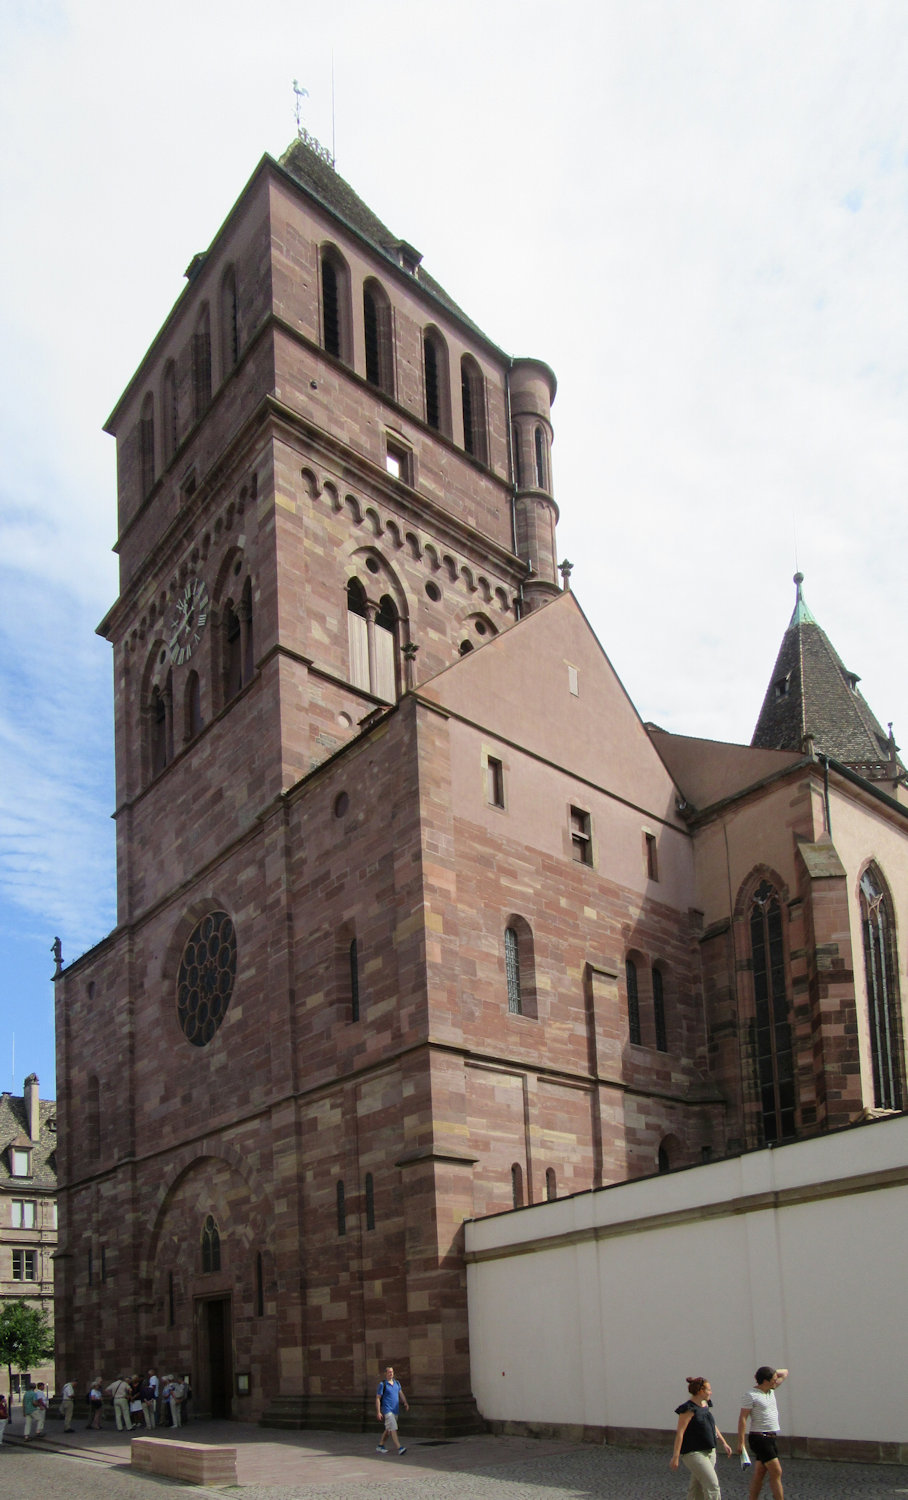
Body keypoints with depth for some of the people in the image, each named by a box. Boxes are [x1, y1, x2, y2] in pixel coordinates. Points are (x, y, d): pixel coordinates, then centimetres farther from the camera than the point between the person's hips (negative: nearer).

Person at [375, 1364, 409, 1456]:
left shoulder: (397, 1383, 12)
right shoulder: (382, 1384, -6)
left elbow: (401, 1394, 12)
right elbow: (378, 1398, -6)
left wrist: (405, 1403, -5)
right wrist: (378, 1412, -11)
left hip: (395, 1410, 7)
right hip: (387, 1410, -7)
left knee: (388, 1429, 15)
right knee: (393, 1429, -15)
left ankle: (381, 1446, 27)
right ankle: (399, 1448, -21)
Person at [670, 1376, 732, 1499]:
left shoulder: (705, 1404, 9)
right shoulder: (689, 1409, -17)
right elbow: (680, 1432, -19)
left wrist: (724, 1443, 20)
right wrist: (675, 1456, -22)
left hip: (709, 1452, 8)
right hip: (693, 1453, -8)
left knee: (697, 1489, 10)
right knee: (712, 1485, -12)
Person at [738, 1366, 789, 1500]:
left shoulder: (771, 1390, 11)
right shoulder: (752, 1395, -12)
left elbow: (785, 1373, 22)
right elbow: (742, 1418, -14)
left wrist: (771, 1372, 3)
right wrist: (741, 1442, -17)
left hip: (770, 1438, 8)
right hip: (759, 1438, -8)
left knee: (759, 1474, 9)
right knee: (776, 1472, -11)